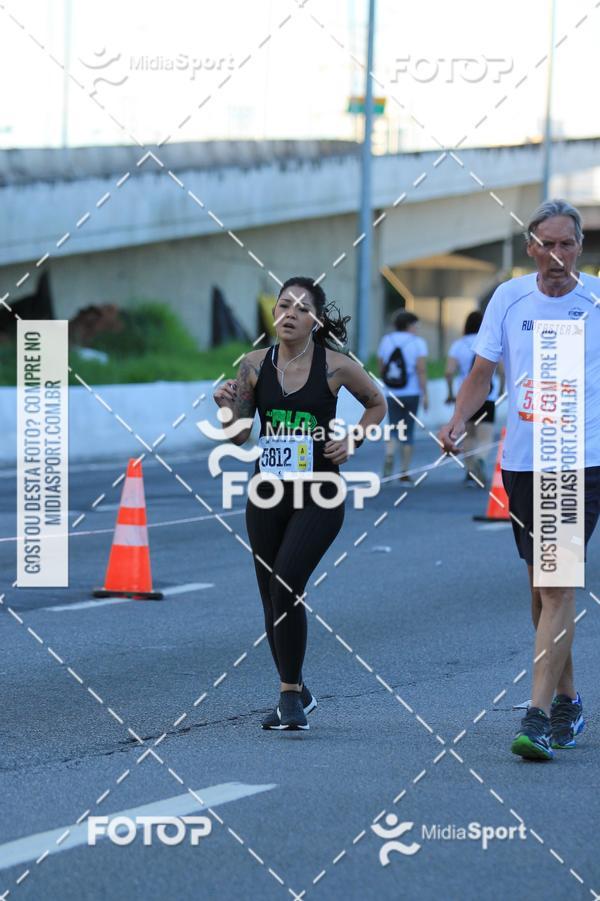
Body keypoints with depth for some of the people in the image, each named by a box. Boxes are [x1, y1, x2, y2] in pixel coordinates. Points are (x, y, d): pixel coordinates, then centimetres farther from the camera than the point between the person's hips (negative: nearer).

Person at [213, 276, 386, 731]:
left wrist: (352, 440, -3)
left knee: (286, 586, -21)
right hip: (268, 493, 4)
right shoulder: (255, 365, 0)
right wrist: (228, 406, -14)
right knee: (272, 600, 11)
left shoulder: (336, 366, -7)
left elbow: (377, 404, 11)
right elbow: (240, 435, 5)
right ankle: (296, 694, 31)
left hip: (319, 496, -4)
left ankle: (291, 694, -9)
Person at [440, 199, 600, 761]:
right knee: (540, 586, 13)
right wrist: (459, 420, -8)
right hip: (521, 461, 4)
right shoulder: (509, 298, 4)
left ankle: (538, 716, -16)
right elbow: (482, 374, 9)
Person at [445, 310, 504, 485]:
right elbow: (502, 371, -2)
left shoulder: (458, 345, 0)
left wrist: (450, 393, 2)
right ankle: (480, 461, -34)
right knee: (485, 437, -5)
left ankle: (470, 472, 17)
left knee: (468, 435, 18)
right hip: (488, 396, -1)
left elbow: (449, 372, -10)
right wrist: (501, 389, 15)